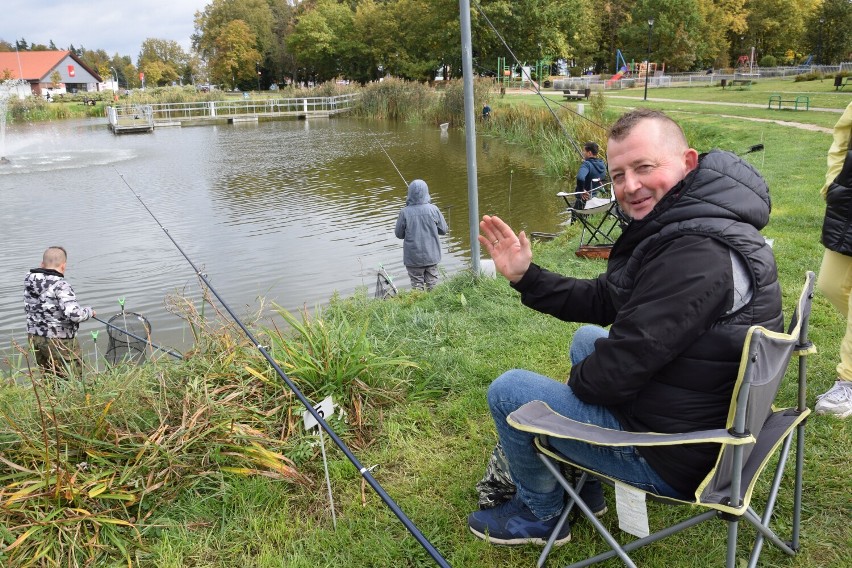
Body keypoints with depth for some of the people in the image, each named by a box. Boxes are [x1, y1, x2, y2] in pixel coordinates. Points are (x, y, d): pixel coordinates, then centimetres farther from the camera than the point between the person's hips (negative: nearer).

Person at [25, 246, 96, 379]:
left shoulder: (29, 280, 1)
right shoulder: (61, 285, -23)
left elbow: (27, 308, 13)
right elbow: (74, 314, -30)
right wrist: (89, 311, -11)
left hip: (34, 336, 8)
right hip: (59, 341, -8)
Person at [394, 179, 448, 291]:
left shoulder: (405, 212, -14)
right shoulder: (433, 210, -11)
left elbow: (399, 234, -3)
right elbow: (443, 230, 0)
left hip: (413, 257, -1)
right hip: (431, 255, 2)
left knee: (417, 284, 9)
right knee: (432, 284, 15)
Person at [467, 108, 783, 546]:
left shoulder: (698, 255, -32)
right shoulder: (684, 226, 3)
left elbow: (617, 372, -29)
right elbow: (602, 301, 8)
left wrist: (579, 378, -6)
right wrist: (526, 276, -2)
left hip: (676, 460, -10)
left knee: (506, 391, -3)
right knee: (587, 337, 30)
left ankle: (539, 514, 23)